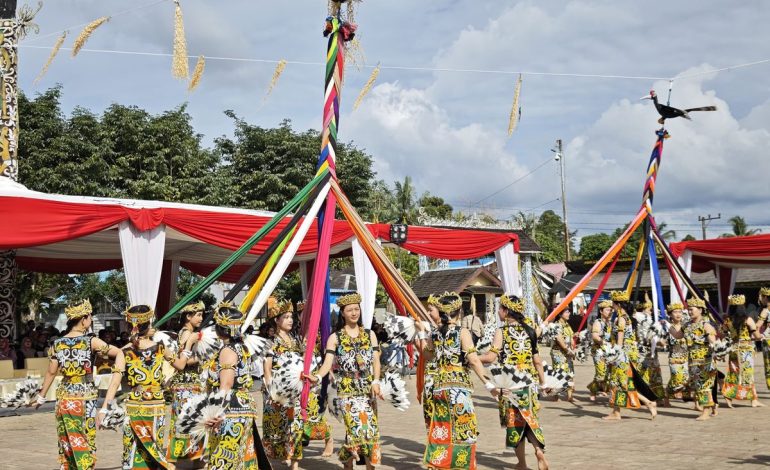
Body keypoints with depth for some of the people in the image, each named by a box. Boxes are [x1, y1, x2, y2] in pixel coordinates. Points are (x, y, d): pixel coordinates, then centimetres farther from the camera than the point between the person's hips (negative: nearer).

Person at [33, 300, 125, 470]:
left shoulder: (57, 344, 1)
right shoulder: (91, 342, -11)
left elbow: (51, 373, 9)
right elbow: (119, 353, -7)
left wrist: (41, 397, 21)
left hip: (64, 399, 4)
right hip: (85, 399, -4)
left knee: (67, 445, 13)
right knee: (84, 446, 3)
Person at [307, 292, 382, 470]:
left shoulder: (369, 334, 12)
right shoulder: (335, 337, 4)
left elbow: (376, 361, 7)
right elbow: (328, 362, -6)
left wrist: (376, 382, -9)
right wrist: (317, 376, -26)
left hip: (367, 389, 3)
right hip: (347, 391, -3)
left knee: (371, 428, -3)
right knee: (356, 428, -13)